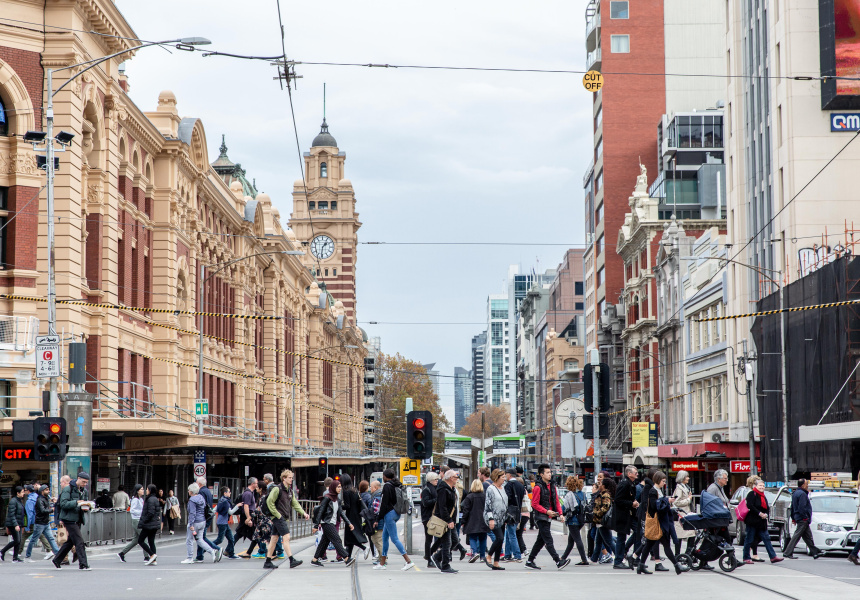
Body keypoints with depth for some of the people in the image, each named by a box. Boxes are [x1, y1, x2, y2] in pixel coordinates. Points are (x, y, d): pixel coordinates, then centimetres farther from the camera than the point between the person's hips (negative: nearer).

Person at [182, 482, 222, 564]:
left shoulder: (192, 500, -16)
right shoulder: (201, 498, 11)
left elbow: (192, 513, -22)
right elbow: (204, 510, 17)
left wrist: (191, 525, -23)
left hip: (195, 522, -9)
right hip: (203, 521, 9)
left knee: (189, 540, 4)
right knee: (199, 540, 13)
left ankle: (190, 558, 10)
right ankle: (213, 551, -2)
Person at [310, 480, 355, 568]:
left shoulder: (337, 500, 13)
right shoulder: (327, 498, -11)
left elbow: (341, 512, 14)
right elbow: (320, 512, -11)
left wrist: (349, 523, 6)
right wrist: (316, 525, -12)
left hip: (333, 524, 8)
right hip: (327, 523, -8)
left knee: (324, 542, 9)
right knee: (336, 540, -13)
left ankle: (315, 560, 14)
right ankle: (346, 559, -18)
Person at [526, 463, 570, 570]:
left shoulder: (552, 487, 13)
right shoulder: (538, 487, -11)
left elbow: (556, 501, 17)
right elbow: (535, 504, -12)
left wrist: (560, 513, 3)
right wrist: (546, 511, -19)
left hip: (548, 518, 9)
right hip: (541, 518, -9)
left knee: (541, 541, 12)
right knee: (548, 541, -10)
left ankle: (530, 561, 20)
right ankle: (558, 561, -16)